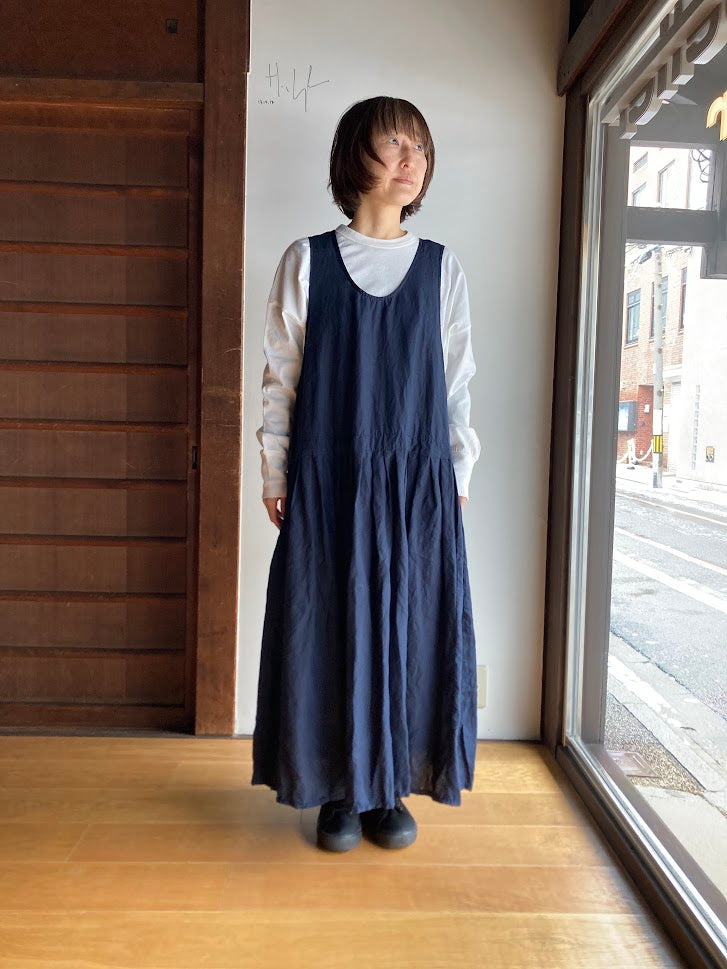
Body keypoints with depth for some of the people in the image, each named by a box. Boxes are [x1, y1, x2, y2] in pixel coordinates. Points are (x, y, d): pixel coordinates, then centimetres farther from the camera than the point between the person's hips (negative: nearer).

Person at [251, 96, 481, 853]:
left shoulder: (442, 268, 8)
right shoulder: (307, 261, 3)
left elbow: (457, 382, 9)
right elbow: (281, 378, 3)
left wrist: (459, 473, 5)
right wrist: (275, 475, 0)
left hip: (418, 480, 2)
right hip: (327, 479, -1)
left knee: (410, 627, 6)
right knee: (331, 625, 5)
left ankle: (390, 789, 24)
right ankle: (338, 789, 23)